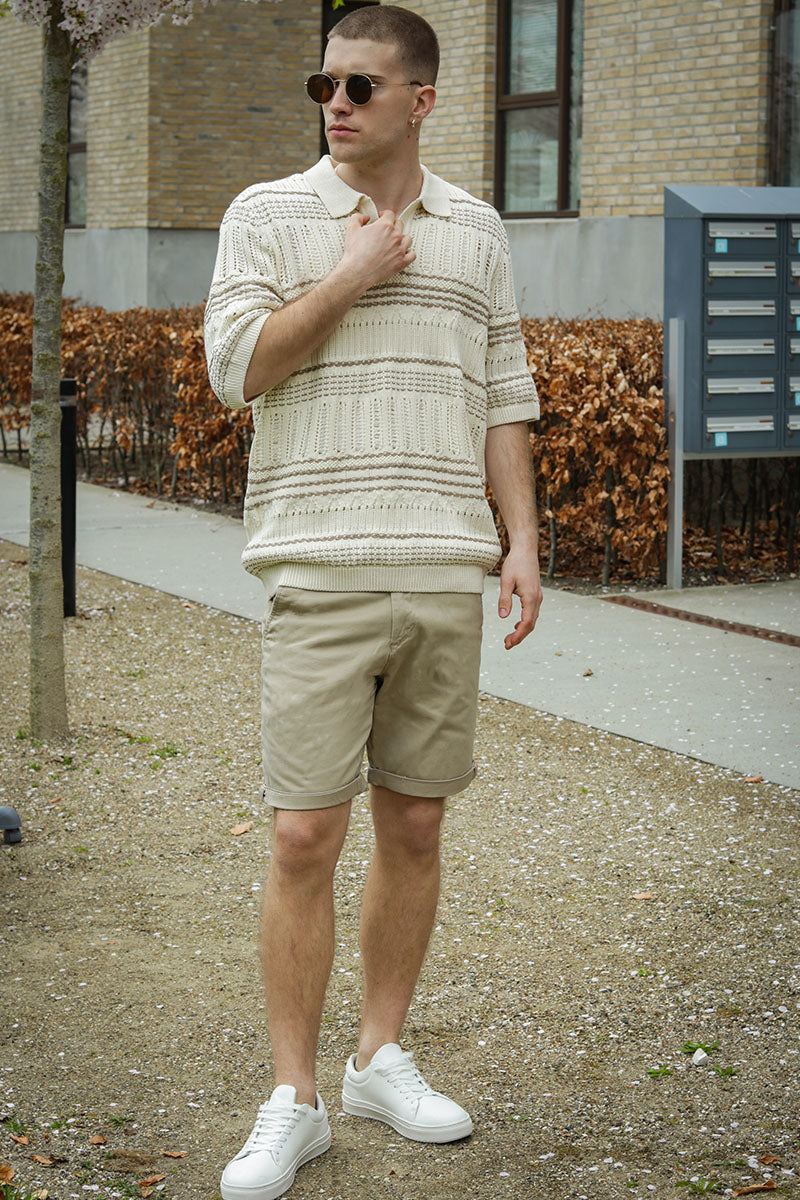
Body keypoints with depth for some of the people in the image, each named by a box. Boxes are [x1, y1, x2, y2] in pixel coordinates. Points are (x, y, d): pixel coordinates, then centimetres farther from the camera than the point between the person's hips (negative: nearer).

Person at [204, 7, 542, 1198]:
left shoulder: (475, 231, 13)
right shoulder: (267, 216, 3)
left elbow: (503, 399, 14)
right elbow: (235, 367, -8)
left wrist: (522, 540, 6)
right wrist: (355, 277, -9)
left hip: (446, 568, 3)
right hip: (322, 567, -3)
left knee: (415, 827, 9)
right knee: (306, 837, -5)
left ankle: (382, 1057, 23)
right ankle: (293, 1099, 4)